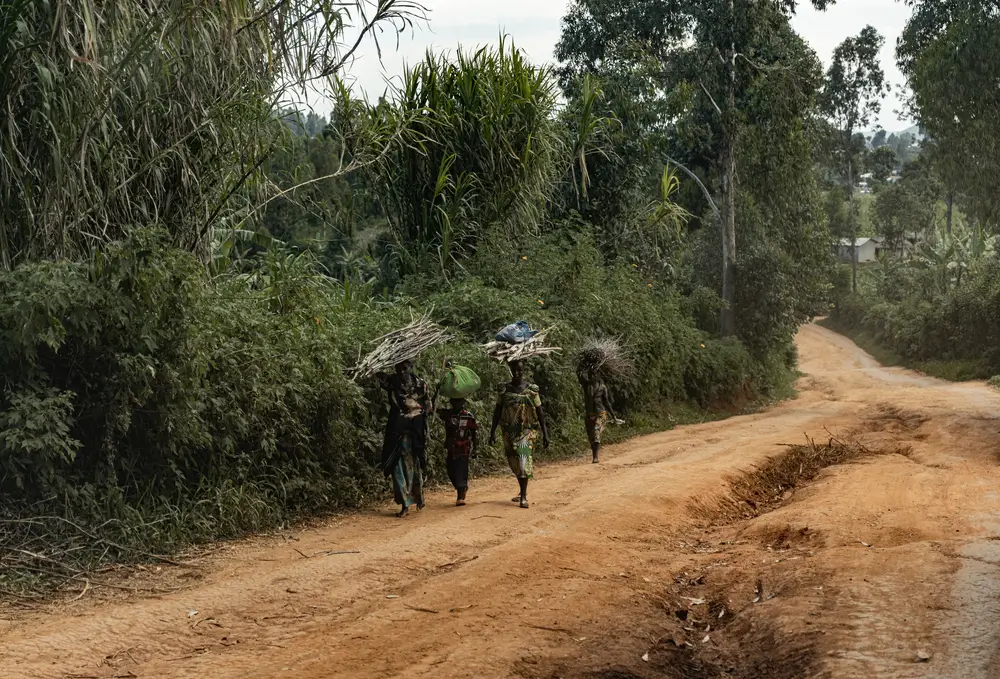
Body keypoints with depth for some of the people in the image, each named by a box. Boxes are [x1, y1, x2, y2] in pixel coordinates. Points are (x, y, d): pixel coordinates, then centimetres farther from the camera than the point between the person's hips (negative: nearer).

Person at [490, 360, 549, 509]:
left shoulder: (531, 390, 0)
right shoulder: (505, 390, 5)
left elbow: (540, 412, 2)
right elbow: (497, 412, 7)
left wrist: (545, 434, 0)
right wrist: (493, 432, 0)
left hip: (527, 430, -4)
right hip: (509, 431, 4)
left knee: (523, 458, -19)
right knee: (513, 463, 11)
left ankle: (523, 497, -20)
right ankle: (523, 492, 33)